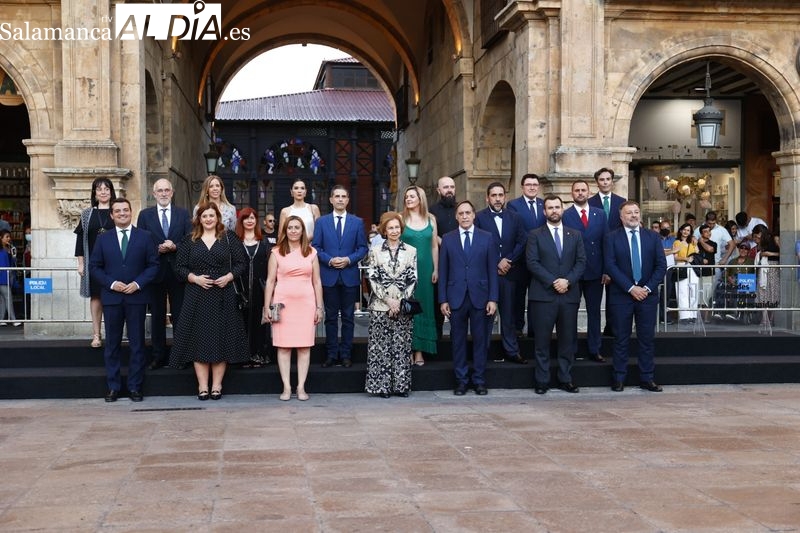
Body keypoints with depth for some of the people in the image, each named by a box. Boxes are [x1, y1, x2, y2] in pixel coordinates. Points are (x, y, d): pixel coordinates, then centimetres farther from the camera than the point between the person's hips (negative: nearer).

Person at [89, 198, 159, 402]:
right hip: (112, 298, 1)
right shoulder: (103, 239, 8)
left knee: (137, 343, 3)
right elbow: (94, 267, 6)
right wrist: (111, 283, -9)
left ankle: (135, 387, 10)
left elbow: (154, 265, 1)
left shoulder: (145, 237, 4)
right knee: (112, 344, 6)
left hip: (137, 297, -1)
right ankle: (113, 387, 13)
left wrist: (138, 283, -12)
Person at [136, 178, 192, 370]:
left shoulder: (183, 214, 5)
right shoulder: (145, 215, 5)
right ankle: (158, 355, 14)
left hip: (177, 270, 0)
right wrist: (157, 249, -15)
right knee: (157, 315, 7)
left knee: (179, 314, 4)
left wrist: (175, 247, -17)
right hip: (155, 270, 0)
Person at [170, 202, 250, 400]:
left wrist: (229, 277, -12)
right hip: (197, 297, 1)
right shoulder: (189, 241, 8)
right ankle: (202, 387, 4)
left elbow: (241, 263, 4)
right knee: (199, 340, 0)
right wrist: (194, 278, -11)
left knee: (222, 339, 1)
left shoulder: (229, 238, 6)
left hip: (223, 296, -1)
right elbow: (179, 267, 5)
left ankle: (217, 386, 8)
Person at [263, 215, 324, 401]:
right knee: (283, 345, -2)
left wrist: (319, 307, 7)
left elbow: (317, 282, 11)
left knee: (304, 345, 0)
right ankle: (286, 387, 3)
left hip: (306, 302, 1)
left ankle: (301, 387, 4)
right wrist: (267, 307, 0)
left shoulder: (311, 252, 10)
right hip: (283, 302, -1)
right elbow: (270, 281, 5)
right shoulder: (276, 253, 6)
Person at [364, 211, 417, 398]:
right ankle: (382, 385, 7)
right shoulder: (375, 251, 4)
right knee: (381, 347, 0)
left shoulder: (411, 251, 7)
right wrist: (388, 300, -9)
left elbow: (412, 279, 3)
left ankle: (402, 385, 10)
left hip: (403, 307, 1)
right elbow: (372, 279, -1)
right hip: (380, 306, -1)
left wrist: (401, 301, -7)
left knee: (402, 347, 3)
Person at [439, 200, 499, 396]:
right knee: (458, 340, 5)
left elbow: (492, 270, 2)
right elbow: (443, 271, 5)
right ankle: (461, 380, 14)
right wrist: (443, 299, -1)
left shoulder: (487, 238, 4)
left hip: (480, 297, 0)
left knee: (480, 340, 4)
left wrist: (493, 298, -4)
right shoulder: (448, 239, 6)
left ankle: (479, 380, 14)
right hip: (456, 297, 0)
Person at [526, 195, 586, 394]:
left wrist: (567, 281, -10)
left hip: (569, 294, 3)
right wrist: (553, 282, -14)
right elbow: (532, 262, -5)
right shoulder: (535, 235, 4)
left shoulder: (575, 235, 13)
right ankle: (542, 381, 6)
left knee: (568, 340, 5)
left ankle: (565, 379, 14)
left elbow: (581, 262, 6)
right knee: (542, 340, 0)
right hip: (543, 294, -3)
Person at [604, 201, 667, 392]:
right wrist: (631, 288, -15)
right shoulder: (612, 238, 0)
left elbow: (661, 265, 4)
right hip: (621, 295, -2)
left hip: (648, 294, 2)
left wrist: (648, 287, -9)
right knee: (621, 338, 3)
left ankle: (647, 378, 12)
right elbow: (611, 266, -8)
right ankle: (619, 378, 10)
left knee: (647, 338, 5)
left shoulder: (652, 237, 8)